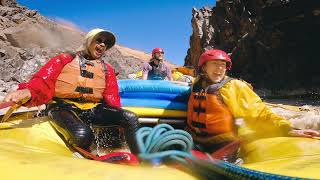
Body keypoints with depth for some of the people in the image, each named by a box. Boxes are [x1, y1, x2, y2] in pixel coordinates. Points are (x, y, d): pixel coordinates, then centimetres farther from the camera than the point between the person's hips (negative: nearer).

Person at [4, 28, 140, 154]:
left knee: (131, 118, -20)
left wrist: (118, 117, -7)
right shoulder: (65, 60, 9)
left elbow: (111, 98, 12)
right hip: (63, 108, -3)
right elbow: (43, 82, -4)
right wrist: (27, 92, -27)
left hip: (93, 110, 4)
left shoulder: (107, 69, 19)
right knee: (82, 134, -37)